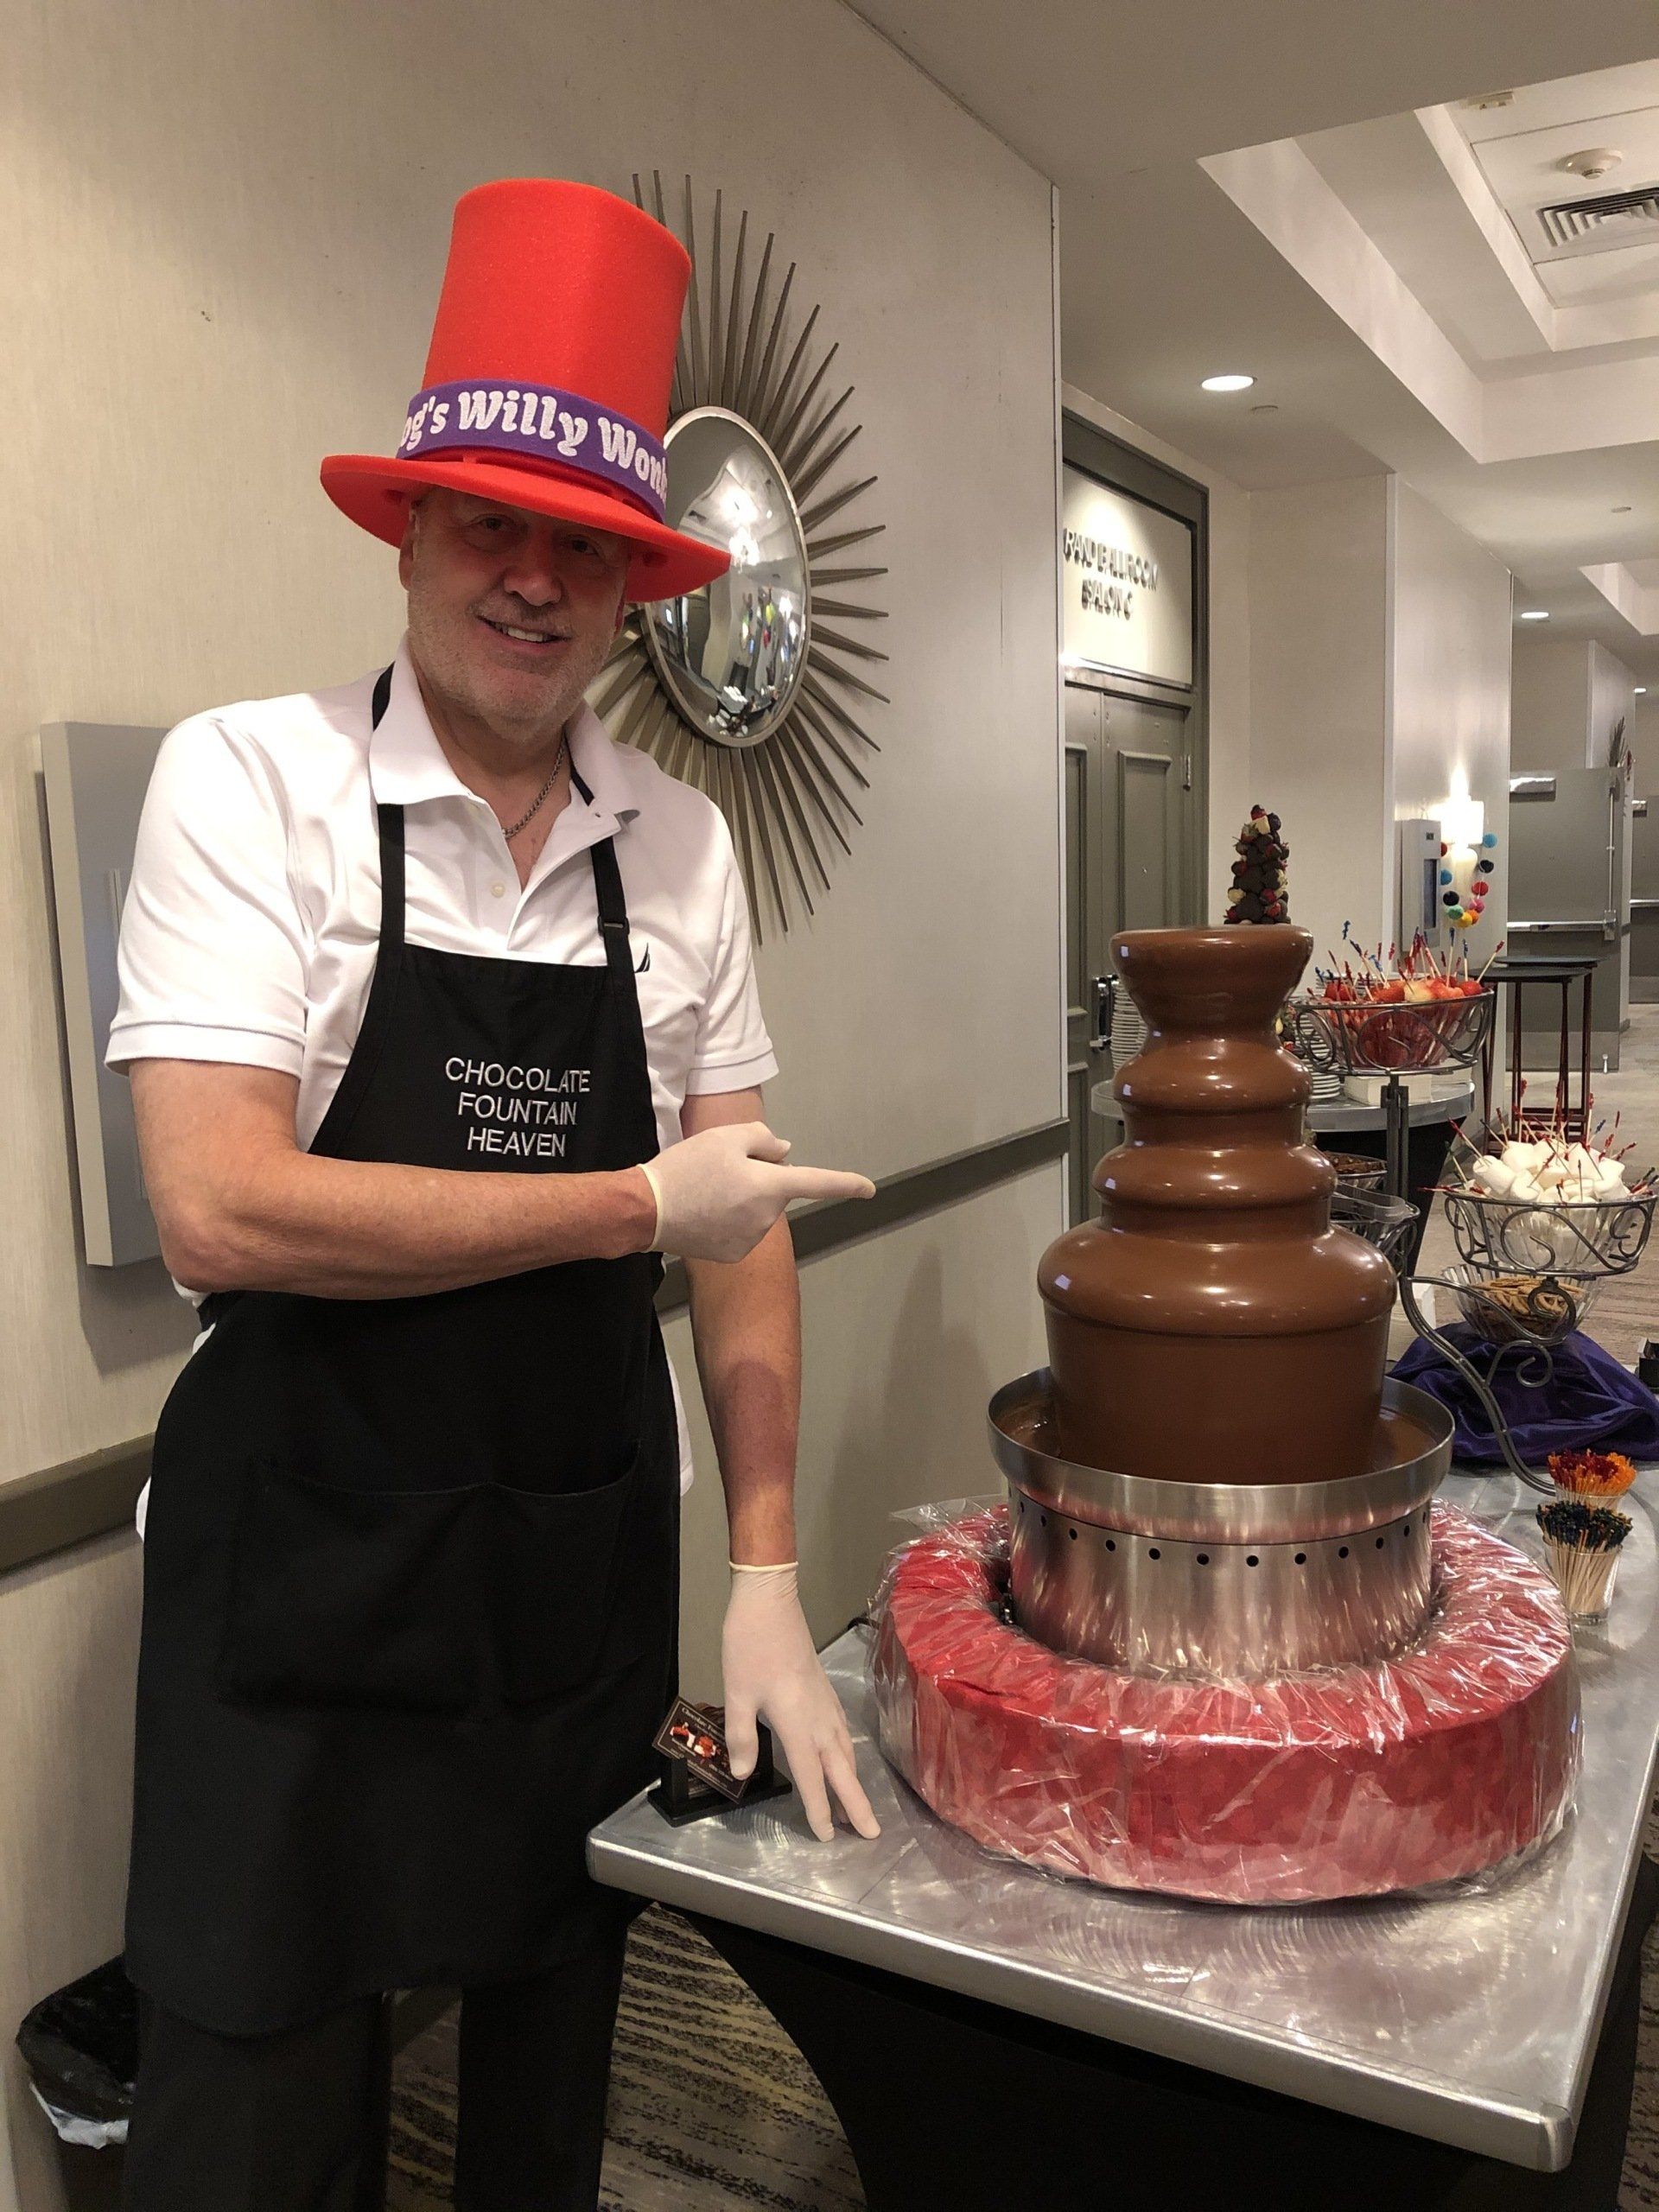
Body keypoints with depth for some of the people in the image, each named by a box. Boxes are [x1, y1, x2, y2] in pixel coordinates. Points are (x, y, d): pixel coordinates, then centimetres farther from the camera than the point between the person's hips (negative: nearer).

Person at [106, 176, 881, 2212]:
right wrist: (643, 1205, -16)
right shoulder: (252, 781, -10)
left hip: (594, 1562, 4)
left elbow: (740, 1215, 3)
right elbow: (219, 1209, -21)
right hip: (305, 1565, -3)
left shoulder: (678, 841, 1)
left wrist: (766, 1575, -1)